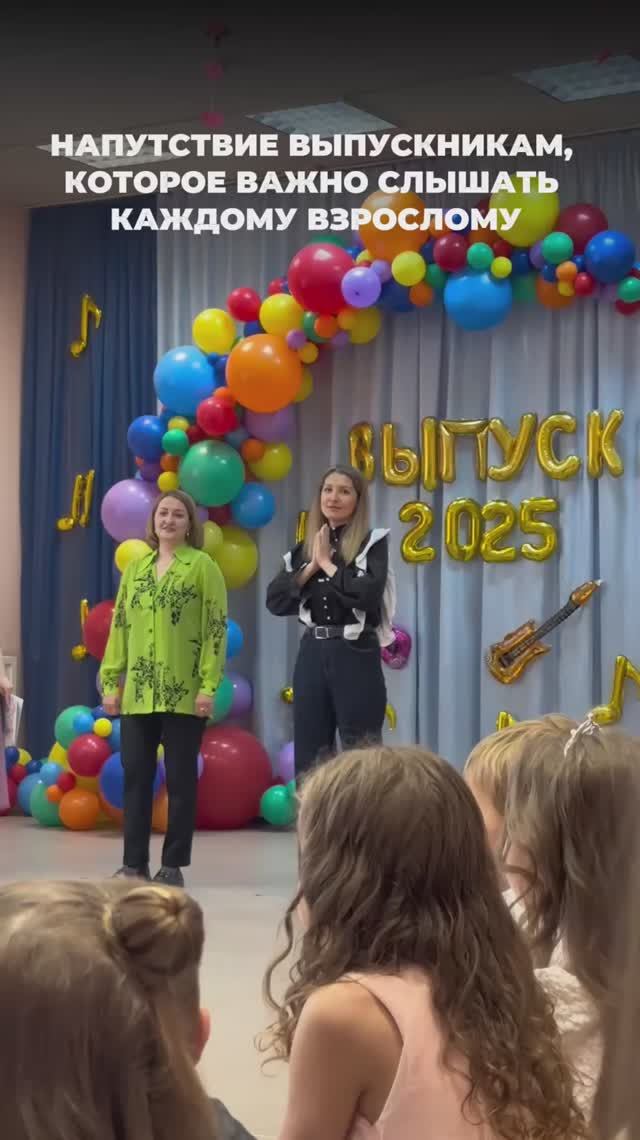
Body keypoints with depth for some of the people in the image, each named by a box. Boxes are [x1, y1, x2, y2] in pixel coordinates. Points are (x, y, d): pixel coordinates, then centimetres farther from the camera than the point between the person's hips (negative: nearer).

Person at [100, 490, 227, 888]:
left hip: (184, 694, -5)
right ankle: (135, 862, 11)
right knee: (136, 776, 4)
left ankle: (174, 864, 9)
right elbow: (119, 627, 14)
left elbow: (216, 629, -7)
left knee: (180, 778, 2)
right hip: (137, 693, 5)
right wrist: (111, 682, 7)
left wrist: (209, 686, -14)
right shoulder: (135, 568, 14)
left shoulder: (203, 567, -1)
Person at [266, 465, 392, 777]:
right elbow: (274, 601, 4)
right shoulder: (305, 548, 13)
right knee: (308, 758, 8)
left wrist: (327, 563, -8)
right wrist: (311, 567, -6)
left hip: (356, 655, -5)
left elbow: (369, 595, -19)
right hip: (312, 654, 5)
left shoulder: (372, 543, -2)